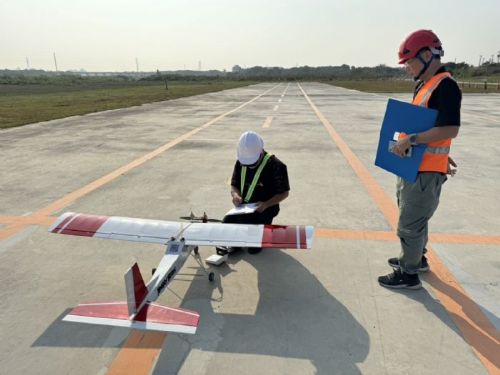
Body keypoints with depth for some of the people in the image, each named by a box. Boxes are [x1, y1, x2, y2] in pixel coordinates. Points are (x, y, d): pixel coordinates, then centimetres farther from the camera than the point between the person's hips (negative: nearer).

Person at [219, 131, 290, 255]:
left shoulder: (275, 165, -16)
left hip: (264, 209, -5)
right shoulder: (240, 163, 2)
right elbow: (234, 185, 11)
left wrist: (266, 204, -26)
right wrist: (235, 195, -13)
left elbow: (284, 193, -11)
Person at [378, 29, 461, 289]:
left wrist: (411, 140, -25)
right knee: (415, 218, 23)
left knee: (410, 224, 0)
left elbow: (449, 129, -26)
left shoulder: (445, 86, -18)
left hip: (426, 171, -10)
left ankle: (408, 274, 16)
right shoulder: (424, 85, 13)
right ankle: (416, 258, 41)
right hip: (412, 166, 10)